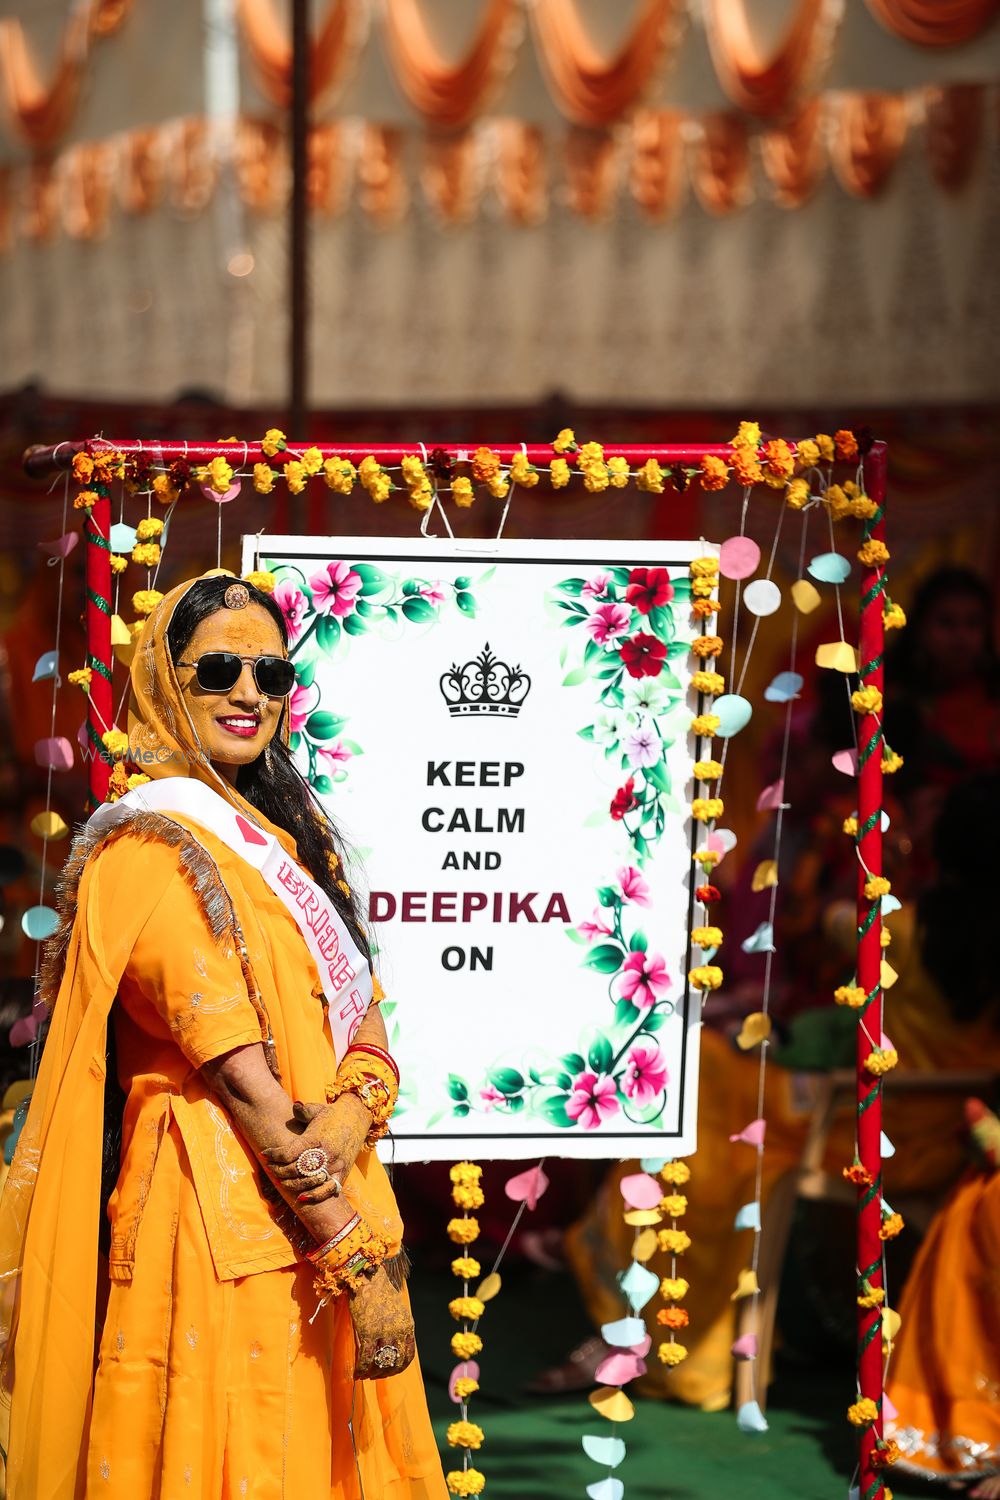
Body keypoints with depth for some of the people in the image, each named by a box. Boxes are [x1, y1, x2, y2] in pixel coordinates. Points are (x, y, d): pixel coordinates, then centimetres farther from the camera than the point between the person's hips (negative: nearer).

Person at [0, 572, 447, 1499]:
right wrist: (354, 1253, -19)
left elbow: (366, 1028, 9)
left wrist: (349, 1119, -14)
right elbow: (240, 1074, -17)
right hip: (224, 1225, -8)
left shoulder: (282, 835, 16)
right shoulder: (150, 847, -10)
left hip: (324, 1204, 8)